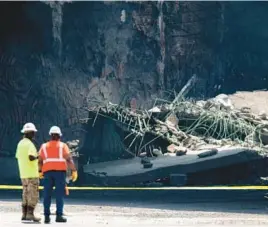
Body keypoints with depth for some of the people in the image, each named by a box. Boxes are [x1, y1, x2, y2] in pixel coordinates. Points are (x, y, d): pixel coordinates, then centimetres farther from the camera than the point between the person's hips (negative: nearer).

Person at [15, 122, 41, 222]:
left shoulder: (20, 143, 12)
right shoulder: (30, 144, -15)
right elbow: (31, 157, -26)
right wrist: (38, 156, -7)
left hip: (23, 174, 8)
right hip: (32, 174, -8)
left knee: (26, 194, 13)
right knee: (33, 195, -4)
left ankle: (24, 214, 12)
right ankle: (30, 214, -8)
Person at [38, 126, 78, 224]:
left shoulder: (44, 146, 13)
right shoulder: (63, 145, 5)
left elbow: (40, 161, 10)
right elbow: (69, 159, -5)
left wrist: (40, 171, 24)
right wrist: (74, 171, -5)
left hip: (47, 171, 2)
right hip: (60, 171, -2)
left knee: (47, 195, 5)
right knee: (59, 194, -2)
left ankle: (47, 216, 1)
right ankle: (59, 215, -8)